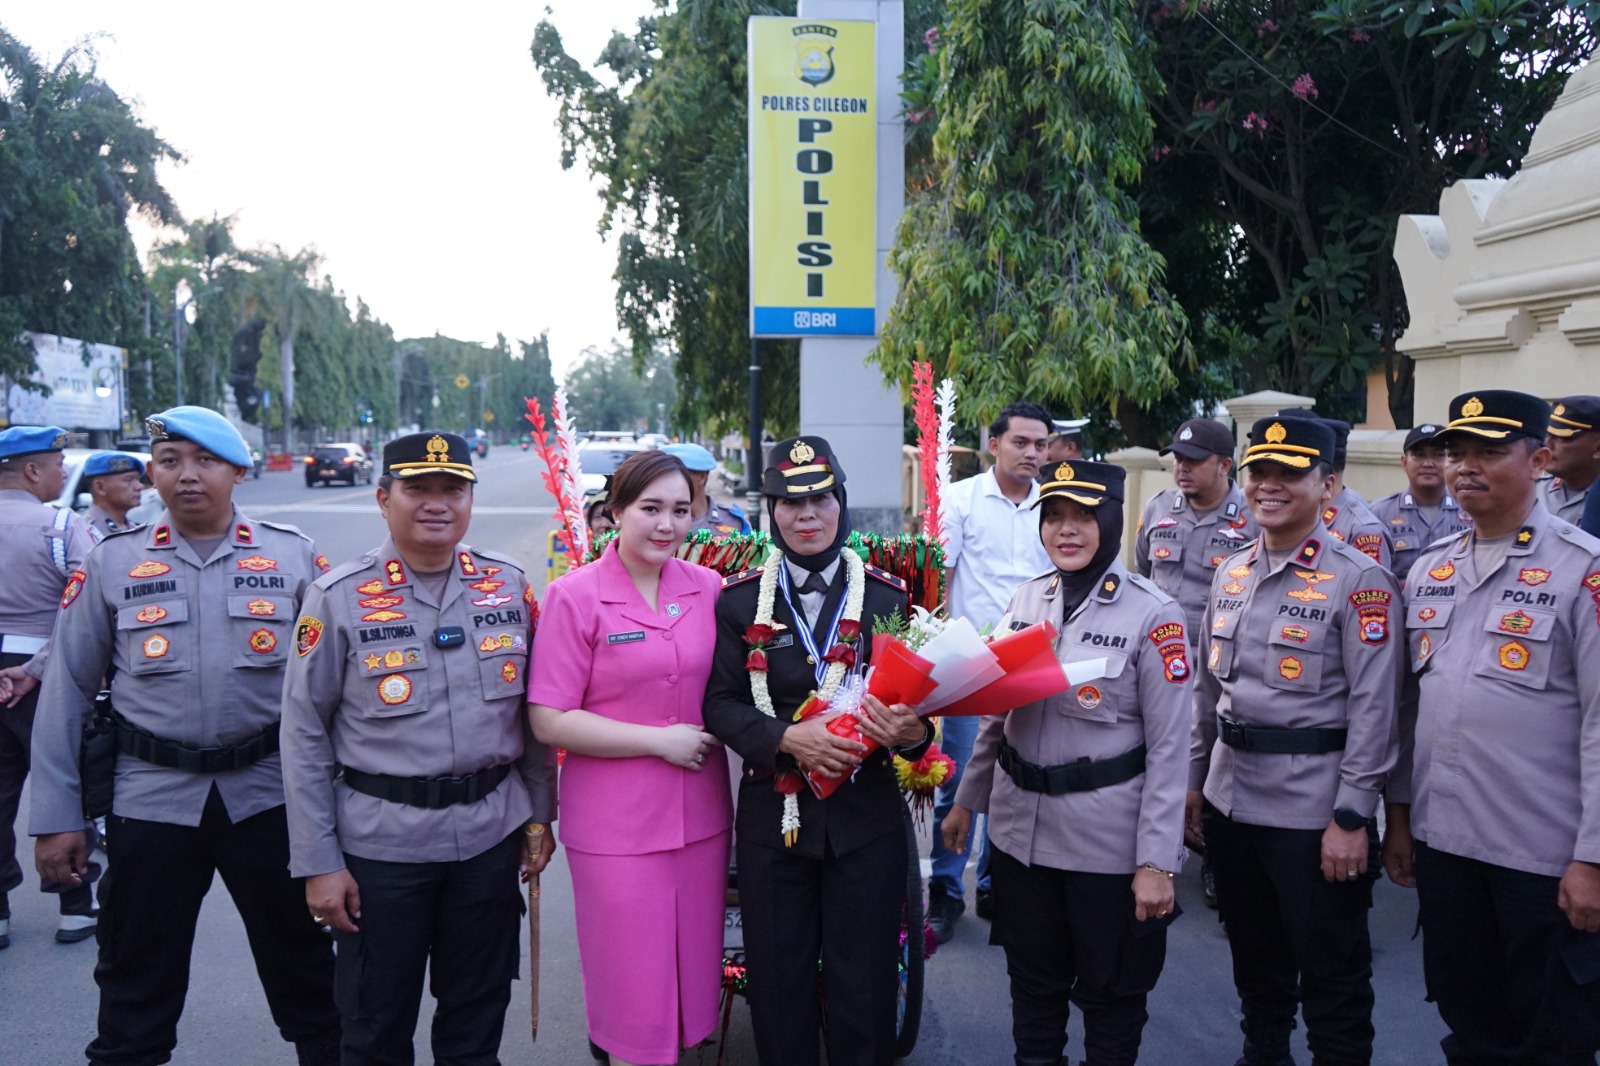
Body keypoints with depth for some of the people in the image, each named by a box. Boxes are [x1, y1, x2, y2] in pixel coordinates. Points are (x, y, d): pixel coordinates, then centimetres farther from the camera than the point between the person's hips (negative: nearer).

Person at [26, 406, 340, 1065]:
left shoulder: (294, 557, 0)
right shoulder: (111, 564, 2)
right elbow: (66, 691, 4)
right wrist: (55, 816, 1)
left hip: (270, 794, 0)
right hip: (150, 797, 1)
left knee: (302, 968, 13)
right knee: (136, 987, 14)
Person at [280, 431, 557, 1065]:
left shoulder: (509, 585, 1)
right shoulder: (339, 598, -7)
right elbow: (304, 736, -5)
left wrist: (539, 815, 10)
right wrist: (318, 864, -6)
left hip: (491, 835, 3)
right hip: (380, 843, -2)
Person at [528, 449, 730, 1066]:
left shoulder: (708, 588, 2)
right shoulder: (575, 597, -9)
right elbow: (550, 721, -12)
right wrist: (660, 741, -14)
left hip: (700, 817, 4)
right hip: (616, 824, -4)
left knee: (694, 973, 16)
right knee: (634, 990, 8)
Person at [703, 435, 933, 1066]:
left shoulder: (888, 597, 1)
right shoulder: (739, 600, 1)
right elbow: (721, 704, -3)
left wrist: (911, 732, -21)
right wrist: (788, 738, -21)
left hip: (867, 815, 0)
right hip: (772, 816, 0)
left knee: (864, 983, 9)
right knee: (778, 981, 12)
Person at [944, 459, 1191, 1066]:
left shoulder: (1152, 615, -12)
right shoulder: (1026, 599, 3)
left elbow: (1168, 748, -12)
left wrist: (1157, 861, -14)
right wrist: (967, 799, 14)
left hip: (1109, 841, -4)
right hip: (1021, 831, 4)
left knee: (1111, 993, 13)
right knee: (1032, 982, 18)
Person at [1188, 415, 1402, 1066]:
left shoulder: (1359, 581, -12)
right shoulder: (1231, 573, 8)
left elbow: (1374, 707, -14)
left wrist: (1351, 817, -17)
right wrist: (1194, 780, 14)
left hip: (1315, 813, -6)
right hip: (1231, 802, 6)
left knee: (1331, 975, 7)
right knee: (1254, 957, 22)